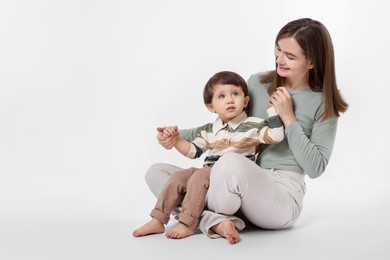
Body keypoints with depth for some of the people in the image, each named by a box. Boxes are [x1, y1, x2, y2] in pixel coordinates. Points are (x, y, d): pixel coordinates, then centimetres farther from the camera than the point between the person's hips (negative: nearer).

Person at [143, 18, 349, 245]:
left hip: (283, 196, -6)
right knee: (156, 172, -5)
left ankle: (200, 215, -7)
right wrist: (179, 136, 6)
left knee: (231, 163, -38)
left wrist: (289, 119, -11)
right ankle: (218, 222, -25)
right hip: (241, 186, 6)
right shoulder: (258, 83, 9)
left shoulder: (324, 104, -2)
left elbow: (315, 168, -7)